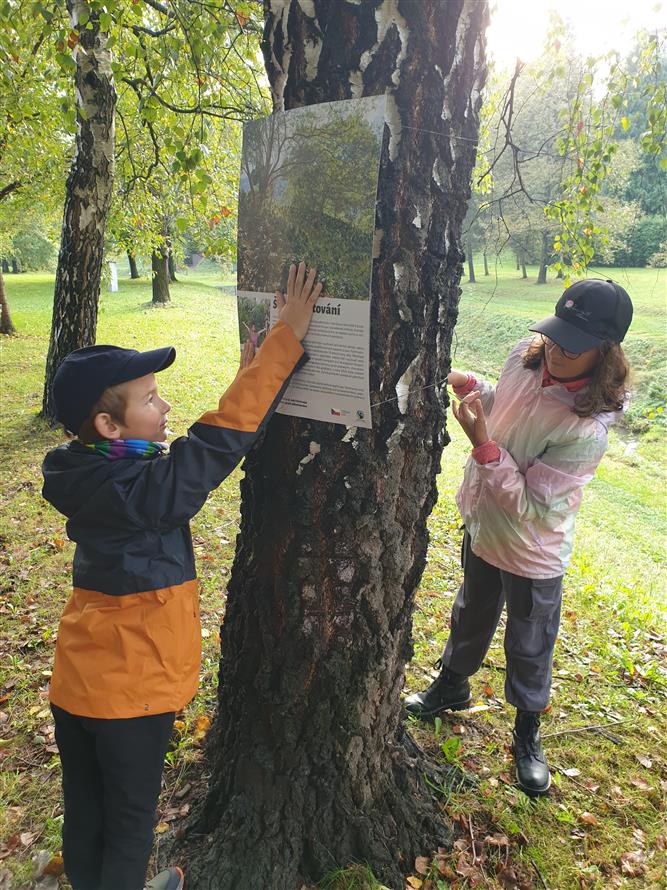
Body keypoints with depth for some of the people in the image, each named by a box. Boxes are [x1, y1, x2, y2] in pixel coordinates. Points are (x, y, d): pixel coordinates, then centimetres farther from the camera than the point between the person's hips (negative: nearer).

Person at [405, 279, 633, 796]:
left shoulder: (588, 428, -34)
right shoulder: (526, 357, -15)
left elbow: (531, 507, -31)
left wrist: (483, 444, -38)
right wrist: (467, 384, -11)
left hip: (533, 554, -6)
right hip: (483, 524, 6)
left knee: (529, 646, 18)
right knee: (470, 618, 29)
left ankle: (528, 731, 46)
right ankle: (452, 686, 56)